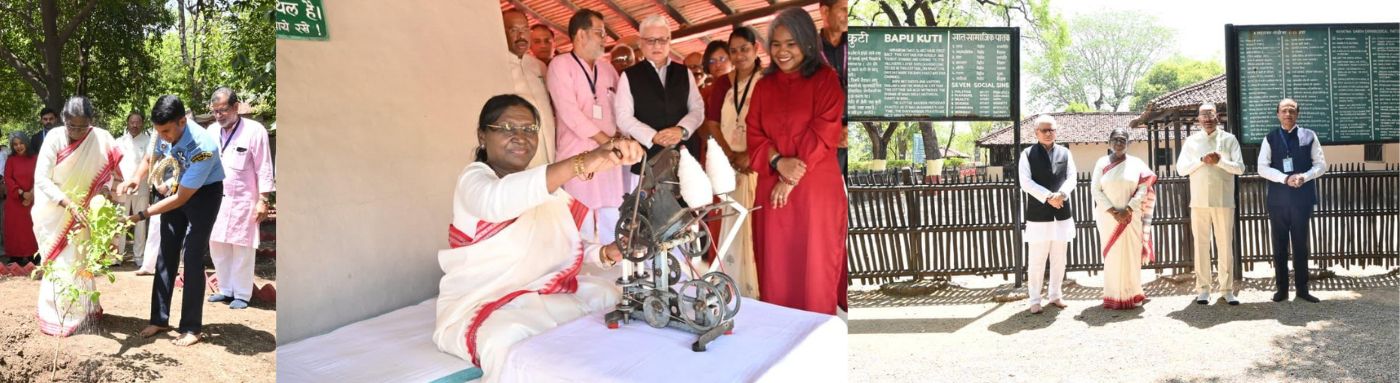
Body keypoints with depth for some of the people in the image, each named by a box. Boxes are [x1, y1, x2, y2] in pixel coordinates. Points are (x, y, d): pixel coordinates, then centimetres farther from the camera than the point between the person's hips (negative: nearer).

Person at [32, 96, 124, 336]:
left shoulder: (101, 139, -14)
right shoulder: (54, 138, -18)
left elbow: (113, 172, -7)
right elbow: (41, 179, -20)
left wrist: (105, 190, -29)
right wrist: (68, 204, -31)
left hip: (81, 211, 2)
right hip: (53, 212, -2)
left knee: (80, 260, 10)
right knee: (59, 263, 0)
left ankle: (82, 311, 21)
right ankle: (56, 315, 9)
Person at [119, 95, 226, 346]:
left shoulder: (202, 147, -36)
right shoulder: (163, 133, -17)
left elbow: (182, 198, -30)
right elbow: (151, 159, 5)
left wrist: (143, 215, -30)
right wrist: (135, 179, -15)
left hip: (203, 193, -6)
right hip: (176, 189, 6)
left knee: (192, 258, -8)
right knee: (166, 254, 8)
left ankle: (191, 327, 1)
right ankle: (159, 320, 19)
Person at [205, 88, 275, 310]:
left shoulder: (254, 131, -9)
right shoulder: (212, 131, 8)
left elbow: (264, 169, -9)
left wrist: (263, 200, -12)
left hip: (243, 200, -6)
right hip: (216, 199, 6)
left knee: (242, 249, 0)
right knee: (217, 246, 10)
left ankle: (242, 295, 11)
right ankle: (226, 290, 24)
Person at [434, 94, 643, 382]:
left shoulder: (546, 185, 12)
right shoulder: (474, 179, -13)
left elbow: (573, 242, 12)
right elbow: (499, 199, -38)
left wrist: (607, 252, -14)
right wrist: (583, 163, -53)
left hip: (544, 292, 8)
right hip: (479, 307, -7)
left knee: (616, 296, -4)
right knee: (513, 339, -37)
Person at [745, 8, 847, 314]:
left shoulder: (825, 79, 0)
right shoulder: (764, 85, 12)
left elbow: (824, 133, -9)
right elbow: (753, 135, 7)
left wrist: (792, 177, -11)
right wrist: (778, 162, -13)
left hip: (816, 190, -4)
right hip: (772, 190, 4)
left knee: (814, 268, 1)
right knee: (775, 268, 6)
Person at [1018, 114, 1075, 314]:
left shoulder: (1065, 152, 10)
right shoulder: (1028, 154, -2)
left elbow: (1072, 177, 3)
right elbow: (1025, 182, -10)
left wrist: (1061, 194, -16)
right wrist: (1048, 197, -18)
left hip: (1062, 212, 4)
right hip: (1038, 213, -4)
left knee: (1059, 258, 12)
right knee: (1036, 260, -2)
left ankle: (1055, 295, 24)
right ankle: (1035, 299, 6)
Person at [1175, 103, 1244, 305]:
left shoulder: (1229, 139, 4)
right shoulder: (1191, 141, 7)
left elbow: (1240, 168, -2)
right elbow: (1181, 169, 0)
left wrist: (1219, 161, -17)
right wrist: (1201, 161, -14)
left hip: (1224, 200, -1)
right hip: (1199, 201, 1)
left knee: (1225, 244, 3)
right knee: (1201, 244, 3)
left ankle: (1227, 289, 9)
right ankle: (1203, 289, 7)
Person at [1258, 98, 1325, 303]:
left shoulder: (1309, 136, 4)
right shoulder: (1270, 138, 4)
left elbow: (1321, 164, 3)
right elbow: (1262, 168, -3)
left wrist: (1304, 177, -15)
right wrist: (1285, 179, -17)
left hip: (1302, 198, 0)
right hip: (1277, 199, 0)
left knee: (1301, 244, 6)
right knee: (1279, 246, 5)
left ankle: (1302, 288, 14)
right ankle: (1282, 288, 12)